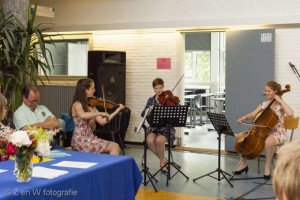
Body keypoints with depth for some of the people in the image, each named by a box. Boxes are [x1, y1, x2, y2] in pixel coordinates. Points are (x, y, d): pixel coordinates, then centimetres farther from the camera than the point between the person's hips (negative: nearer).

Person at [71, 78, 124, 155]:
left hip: (89, 137, 7)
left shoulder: (91, 106, 12)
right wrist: (101, 113, -30)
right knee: (115, 147, -13)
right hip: (81, 140, -7)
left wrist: (117, 110, 8)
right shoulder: (77, 104, -10)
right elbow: (83, 115, -33)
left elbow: (102, 121, 7)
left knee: (115, 147, -7)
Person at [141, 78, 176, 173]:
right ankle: (163, 160, -4)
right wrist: (149, 110, -20)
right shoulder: (151, 100, 9)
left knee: (159, 140, -33)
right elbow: (143, 114, 0)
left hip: (166, 127, -2)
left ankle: (162, 161, -4)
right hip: (154, 127, 3)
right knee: (150, 141, -29)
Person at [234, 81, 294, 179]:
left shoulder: (280, 105, -8)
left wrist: (280, 101, -22)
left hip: (277, 133, -6)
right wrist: (244, 118, -14)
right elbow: (252, 115, 6)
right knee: (239, 136, -6)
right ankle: (243, 163, 4)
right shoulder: (264, 104, 9)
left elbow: (290, 113, -28)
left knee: (268, 141, -42)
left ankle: (267, 166, -20)